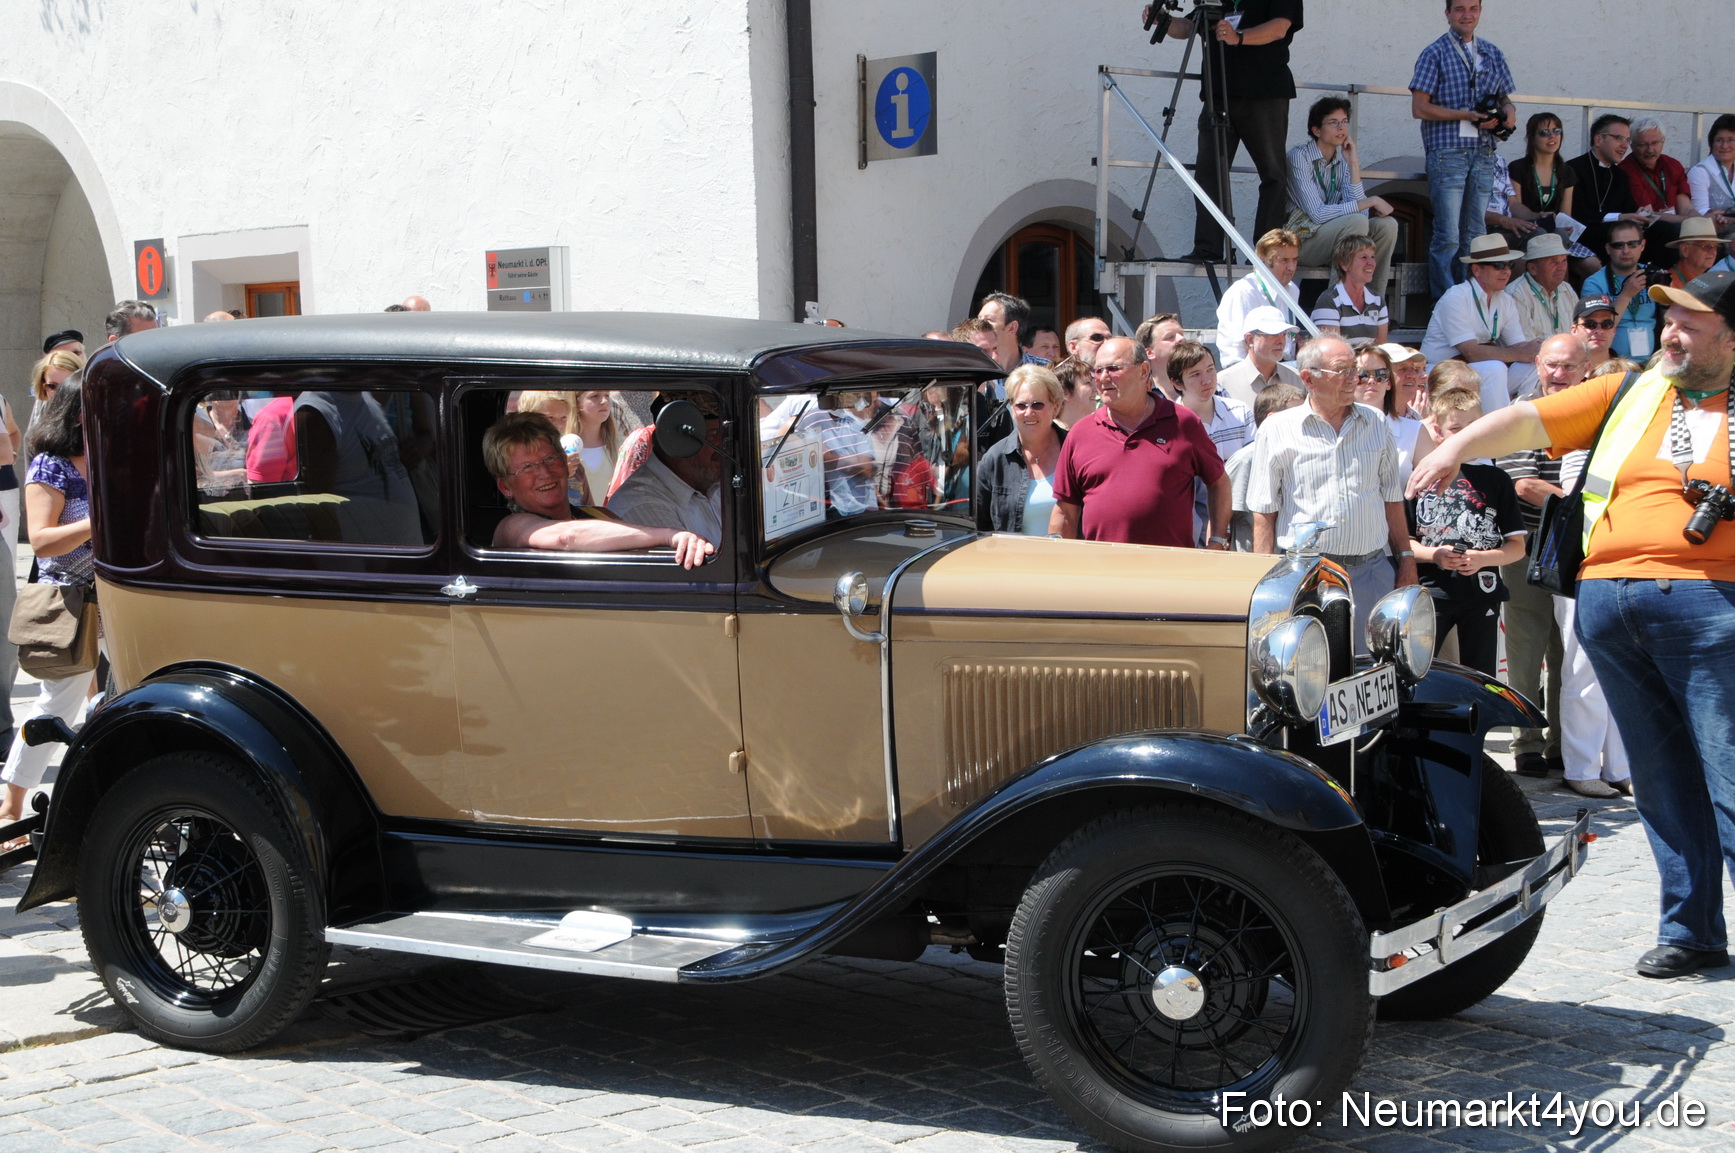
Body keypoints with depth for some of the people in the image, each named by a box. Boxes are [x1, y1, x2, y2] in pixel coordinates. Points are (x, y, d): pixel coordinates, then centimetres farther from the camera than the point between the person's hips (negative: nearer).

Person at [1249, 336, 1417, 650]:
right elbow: (1264, 512, 1)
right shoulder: (1278, 430, 1)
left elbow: (1392, 498, 18)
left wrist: (1406, 557, 13)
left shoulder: (1376, 424, 12)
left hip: (1372, 573, 3)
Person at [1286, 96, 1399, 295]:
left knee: (1387, 224, -15)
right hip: (1302, 240, -6)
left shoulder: (1346, 158, 5)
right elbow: (1317, 214, -22)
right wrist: (1371, 202, -21)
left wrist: (1354, 165, -13)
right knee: (1357, 221, -28)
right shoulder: (1300, 156, -13)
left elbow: (1359, 209, -7)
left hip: (1332, 236, 6)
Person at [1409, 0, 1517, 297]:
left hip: (1484, 153, 5)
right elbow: (1419, 107, -7)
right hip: (1448, 152, -5)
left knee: (1474, 235, 7)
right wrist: (1467, 115, -13)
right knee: (1448, 236, -8)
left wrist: (1508, 110, -1)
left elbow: (1503, 96, 24)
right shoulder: (1435, 54, -1)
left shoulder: (1492, 54, 14)